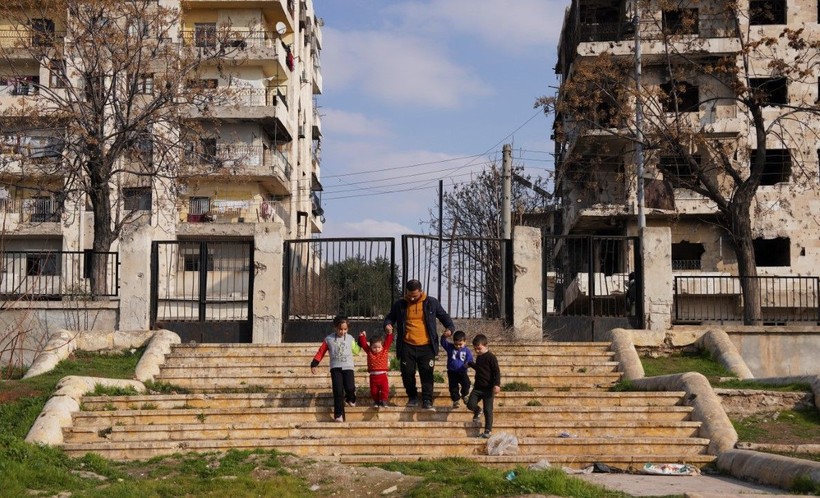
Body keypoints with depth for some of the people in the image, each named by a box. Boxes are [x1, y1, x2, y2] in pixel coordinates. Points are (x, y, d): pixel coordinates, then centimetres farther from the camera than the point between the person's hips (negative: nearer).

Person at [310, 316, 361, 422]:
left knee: (350, 388, -14)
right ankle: (339, 415, -5)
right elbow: (321, 352, 6)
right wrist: (314, 364, 1)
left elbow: (357, 350, 18)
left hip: (348, 367, 1)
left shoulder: (350, 339, 10)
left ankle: (350, 399, 24)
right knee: (338, 391, -9)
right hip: (335, 368, -1)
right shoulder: (329, 339, 5)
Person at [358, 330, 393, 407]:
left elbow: (388, 341, -3)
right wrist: (362, 336, -7)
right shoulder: (369, 352, 3)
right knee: (374, 390, 10)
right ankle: (376, 401, 25)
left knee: (385, 389, -5)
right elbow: (363, 344, 1)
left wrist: (389, 333, -11)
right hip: (373, 375, 1)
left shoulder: (385, 350, 2)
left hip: (383, 375, -1)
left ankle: (383, 400, 5)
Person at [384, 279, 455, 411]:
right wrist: (387, 325, -7)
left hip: (426, 347, -1)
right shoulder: (399, 305, 3)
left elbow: (444, 316, 11)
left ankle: (427, 401, 0)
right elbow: (390, 317, 16)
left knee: (427, 375, -5)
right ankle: (412, 397, 23)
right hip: (407, 347, 1)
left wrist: (450, 327, -8)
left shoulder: (431, 303, 2)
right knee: (407, 373, 4)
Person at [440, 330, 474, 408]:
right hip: (452, 372, 1)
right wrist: (444, 336, -39)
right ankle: (455, 400, 23)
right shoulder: (450, 347, -6)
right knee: (453, 387, 5)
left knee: (466, 383, -14)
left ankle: (464, 395, 15)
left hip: (462, 372, -1)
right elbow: (443, 343, -18)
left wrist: (468, 364, -26)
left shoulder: (467, 351, -5)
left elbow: (470, 360, -2)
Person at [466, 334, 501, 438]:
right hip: (478, 387, 7)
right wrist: (470, 364, 49)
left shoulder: (491, 357, -12)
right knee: (471, 404, -9)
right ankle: (477, 412, 25)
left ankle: (488, 431, 4)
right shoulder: (478, 357, 13)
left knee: (488, 410, -3)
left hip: (488, 388, -7)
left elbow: (497, 372, -16)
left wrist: (497, 384, -26)